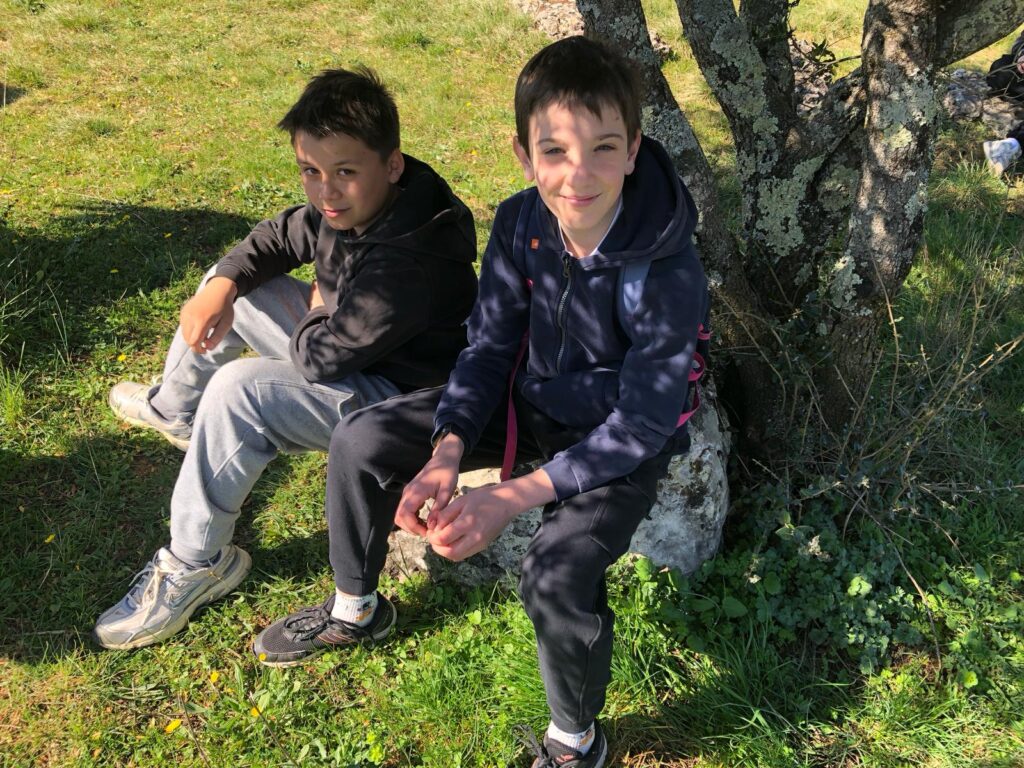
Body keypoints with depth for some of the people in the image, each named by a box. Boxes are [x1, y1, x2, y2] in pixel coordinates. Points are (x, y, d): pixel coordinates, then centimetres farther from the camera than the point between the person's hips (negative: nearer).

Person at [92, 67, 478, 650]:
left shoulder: (409, 262, -36)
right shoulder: (350, 205, -8)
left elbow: (322, 354, -32)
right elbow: (279, 238, 9)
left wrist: (315, 312, -9)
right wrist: (224, 284, -9)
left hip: (399, 399, -9)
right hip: (346, 345, 10)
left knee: (240, 388, -28)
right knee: (229, 282, 14)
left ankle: (196, 566, -11)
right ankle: (175, 410, 37)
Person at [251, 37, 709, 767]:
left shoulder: (668, 271, -30)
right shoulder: (520, 222, -15)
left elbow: (643, 423, -25)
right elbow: (489, 347, -6)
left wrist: (514, 497, -31)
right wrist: (446, 453, -22)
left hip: (623, 440, -5)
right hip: (533, 399, 6)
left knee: (556, 573, -32)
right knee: (361, 441, -3)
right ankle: (355, 611, 23)